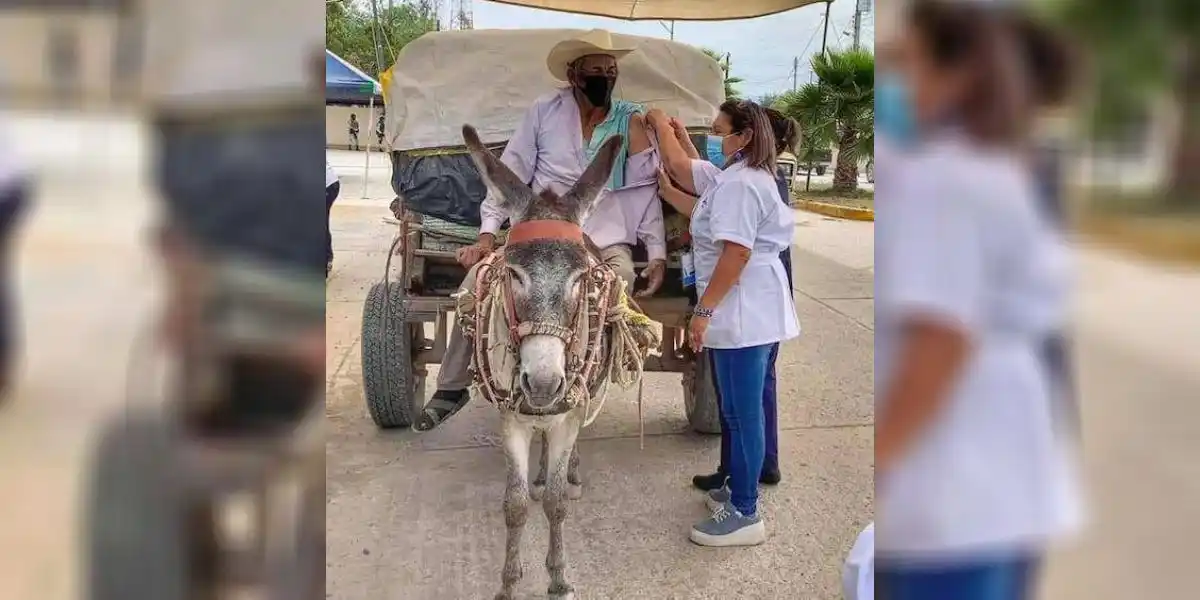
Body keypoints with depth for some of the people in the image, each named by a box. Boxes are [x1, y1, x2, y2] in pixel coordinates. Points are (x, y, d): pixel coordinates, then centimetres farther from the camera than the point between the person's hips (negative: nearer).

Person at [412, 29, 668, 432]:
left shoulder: (632, 122, 4)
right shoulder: (545, 111, 2)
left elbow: (645, 191, 6)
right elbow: (512, 171, 3)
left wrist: (658, 254, -3)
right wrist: (487, 233, -6)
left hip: (606, 243, 0)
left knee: (622, 282, -31)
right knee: (478, 277, -20)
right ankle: (451, 388, -2)